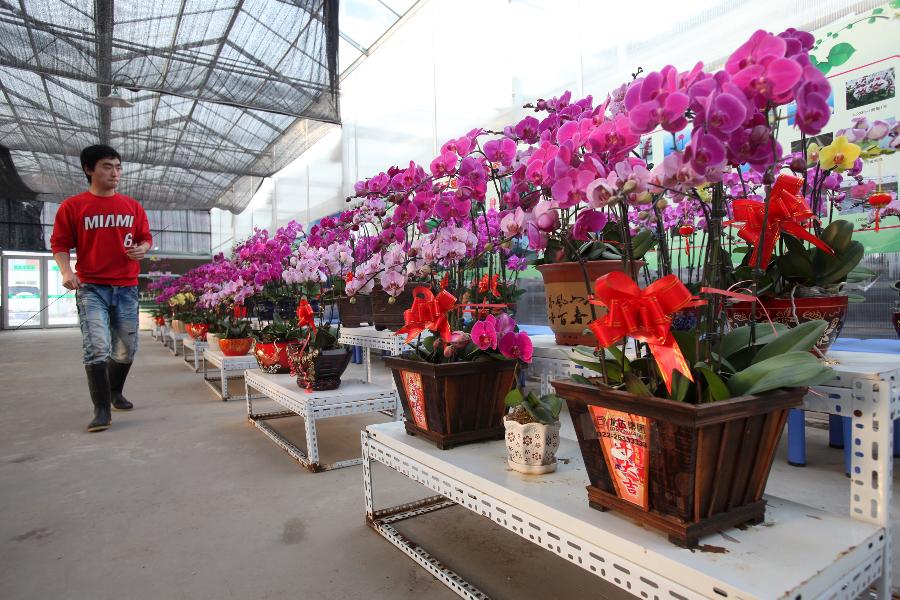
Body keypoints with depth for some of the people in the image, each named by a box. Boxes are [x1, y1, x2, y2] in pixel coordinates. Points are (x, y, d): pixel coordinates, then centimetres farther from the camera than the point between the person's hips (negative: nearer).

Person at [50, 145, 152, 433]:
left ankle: (116, 392, 34)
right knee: (97, 348, -13)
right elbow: (59, 243, 1)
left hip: (126, 288, 4)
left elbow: (146, 238, 17)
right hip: (91, 288, -3)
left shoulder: (133, 206, 10)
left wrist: (142, 249, -6)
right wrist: (66, 270, -16)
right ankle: (102, 410, -4)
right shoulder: (72, 206, 1)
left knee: (127, 349, 11)